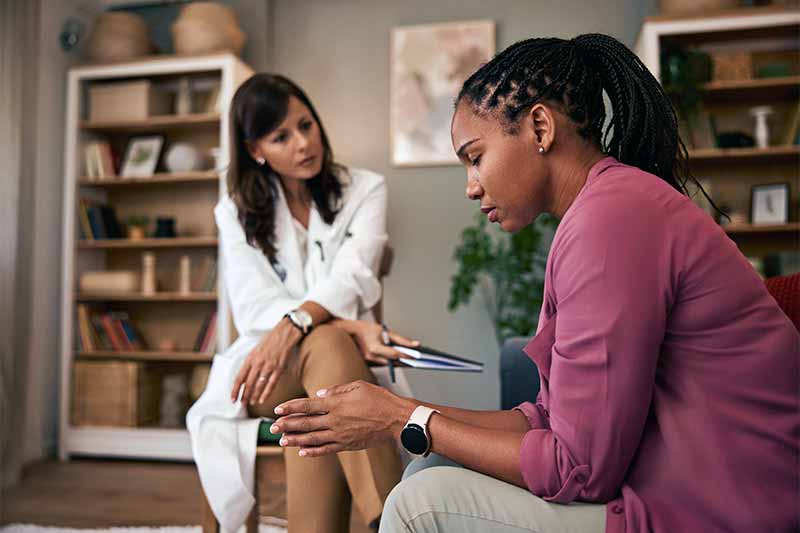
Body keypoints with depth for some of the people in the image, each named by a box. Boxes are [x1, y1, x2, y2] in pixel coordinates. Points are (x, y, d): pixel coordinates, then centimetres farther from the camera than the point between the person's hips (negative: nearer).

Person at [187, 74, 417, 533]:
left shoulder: (365, 190, 6)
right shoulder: (236, 213, 8)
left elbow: (352, 276, -13)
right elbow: (253, 307, -7)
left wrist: (294, 325, -35)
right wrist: (343, 326, -26)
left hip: (347, 358, 0)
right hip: (266, 369, 0)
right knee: (326, 343, -36)